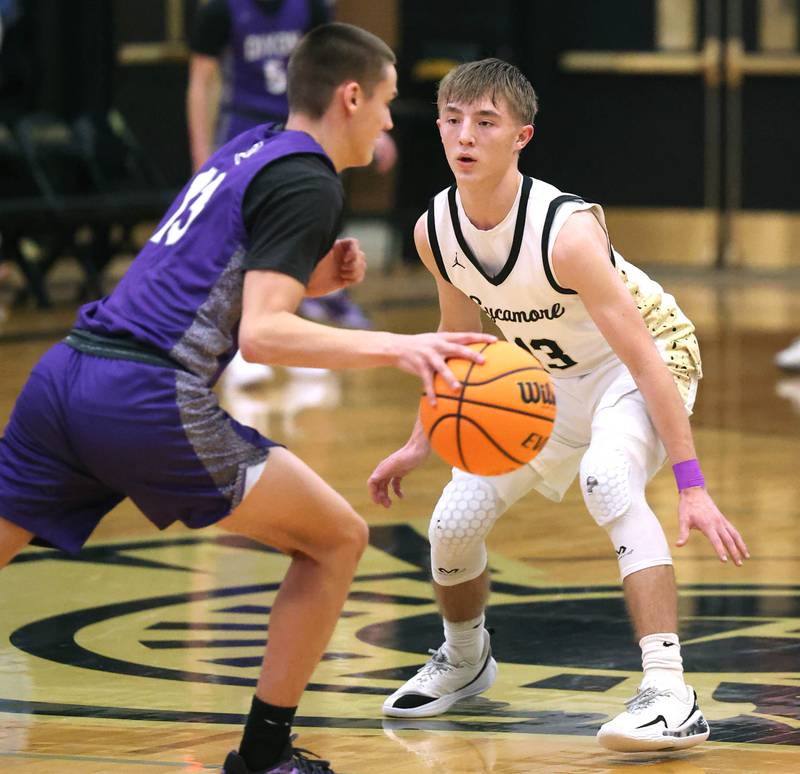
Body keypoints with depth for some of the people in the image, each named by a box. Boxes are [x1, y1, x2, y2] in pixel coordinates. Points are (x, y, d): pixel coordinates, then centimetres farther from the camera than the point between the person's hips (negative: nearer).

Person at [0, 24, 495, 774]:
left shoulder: (246, 150, 23)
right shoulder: (308, 183, -3)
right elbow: (261, 333, -14)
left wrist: (306, 279, 22)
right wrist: (397, 347, -19)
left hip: (63, 375, 8)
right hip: (146, 401, -8)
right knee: (336, 539, 6)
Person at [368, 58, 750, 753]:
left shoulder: (566, 232, -34)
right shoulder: (436, 231, -14)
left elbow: (643, 357, -32)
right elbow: (461, 331, 7)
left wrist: (692, 485, -35)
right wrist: (421, 443, 11)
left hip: (650, 360, -7)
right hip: (550, 376, 7)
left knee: (607, 479, -36)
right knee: (452, 524, 1)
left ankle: (671, 697, -39)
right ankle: (465, 659, 35)